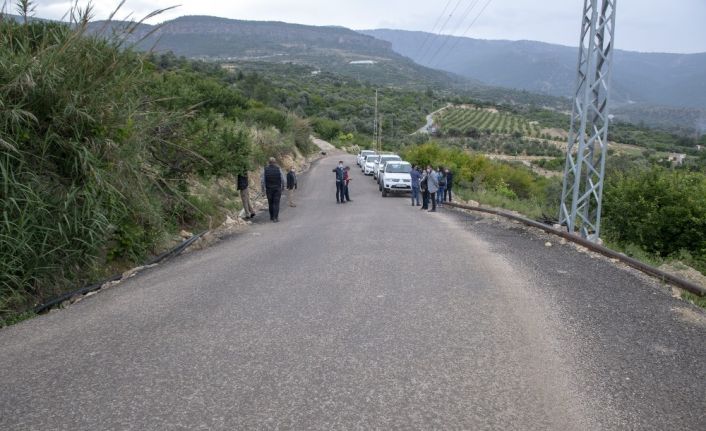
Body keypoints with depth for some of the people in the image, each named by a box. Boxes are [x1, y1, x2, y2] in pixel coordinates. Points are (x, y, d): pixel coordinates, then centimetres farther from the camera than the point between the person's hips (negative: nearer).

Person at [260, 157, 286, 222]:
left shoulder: (265, 169, -4)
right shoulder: (278, 169, -7)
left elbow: (262, 180, -6)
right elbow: (284, 180, -6)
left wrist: (263, 188, 6)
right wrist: (282, 187, 11)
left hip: (269, 189, 1)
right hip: (277, 189, -1)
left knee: (270, 203, 16)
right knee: (276, 203, 1)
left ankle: (272, 217, 24)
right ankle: (275, 218, -6)